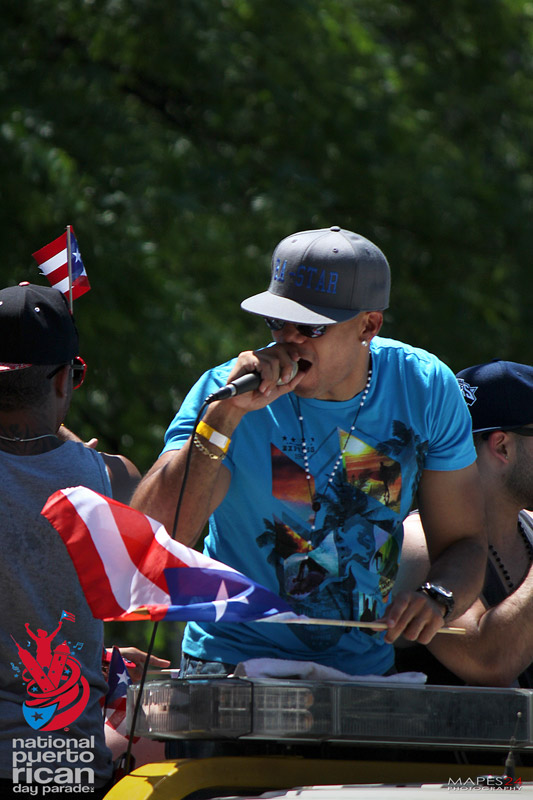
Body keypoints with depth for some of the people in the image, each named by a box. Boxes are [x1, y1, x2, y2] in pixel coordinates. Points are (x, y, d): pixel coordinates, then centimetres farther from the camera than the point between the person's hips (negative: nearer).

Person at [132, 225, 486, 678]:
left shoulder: (425, 390, -1)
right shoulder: (226, 392, -10)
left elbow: (463, 541, 7)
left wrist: (437, 597, -15)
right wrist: (225, 416, -27)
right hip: (236, 662, -4)